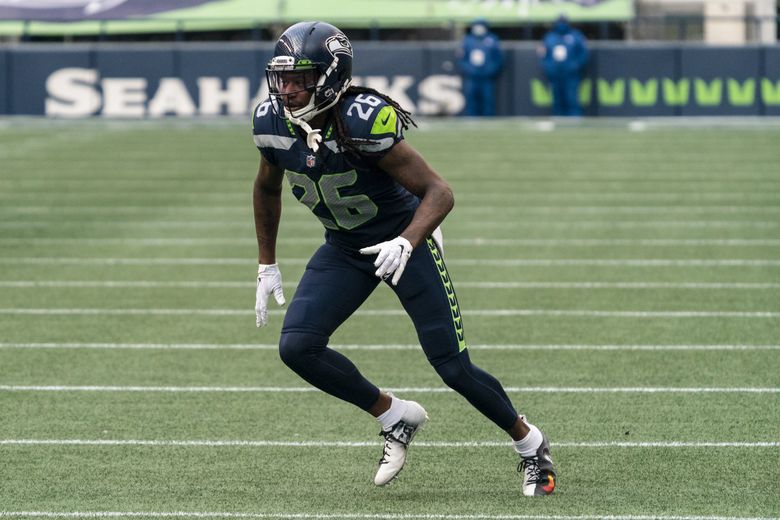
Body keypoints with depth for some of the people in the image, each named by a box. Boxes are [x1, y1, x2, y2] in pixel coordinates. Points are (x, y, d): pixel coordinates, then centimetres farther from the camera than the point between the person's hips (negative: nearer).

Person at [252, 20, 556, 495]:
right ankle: (396, 417, 7)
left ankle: (530, 444, 20)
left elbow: (439, 192, -28)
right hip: (345, 248, 6)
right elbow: (268, 188, 10)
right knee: (297, 346, -13)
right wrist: (267, 265, 10)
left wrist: (406, 243, -45)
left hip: (404, 238, -6)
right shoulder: (273, 122, -13)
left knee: (454, 367, -5)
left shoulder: (363, 121, -31)